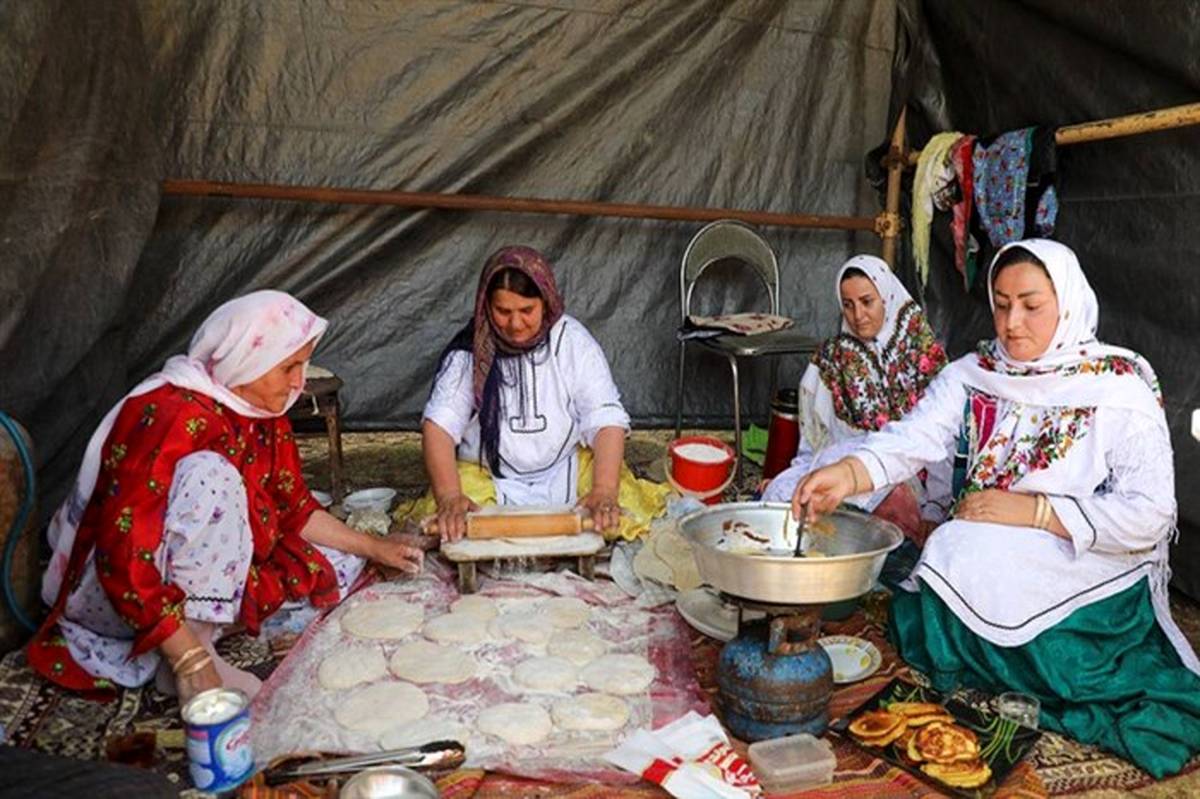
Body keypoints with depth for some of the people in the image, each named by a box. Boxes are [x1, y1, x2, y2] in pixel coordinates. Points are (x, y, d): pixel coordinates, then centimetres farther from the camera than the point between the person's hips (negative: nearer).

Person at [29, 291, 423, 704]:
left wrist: (373, 547, 2)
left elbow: (294, 510, 10)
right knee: (212, 474, -32)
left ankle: (199, 624, -5)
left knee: (338, 566, 2)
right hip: (113, 593, -8)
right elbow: (123, 555, -32)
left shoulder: (265, 415, -2)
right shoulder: (172, 414, -27)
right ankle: (198, 648, -23)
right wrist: (190, 660, -33)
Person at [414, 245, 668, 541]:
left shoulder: (573, 341, -8)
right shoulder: (469, 351, -9)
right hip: (487, 476, 0)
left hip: (567, 471, 1)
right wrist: (450, 496, -33)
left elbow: (607, 420, -13)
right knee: (450, 529, -26)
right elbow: (439, 424, -16)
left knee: (620, 515, -24)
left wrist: (604, 491, -29)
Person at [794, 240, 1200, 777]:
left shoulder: (1120, 389, -7)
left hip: (1087, 578, -5)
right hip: (972, 562, 5)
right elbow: (912, 439, -12)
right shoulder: (973, 375, 4)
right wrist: (849, 472, -32)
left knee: (960, 556, -27)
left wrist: (1030, 510, -20)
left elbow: (1148, 516, -14)